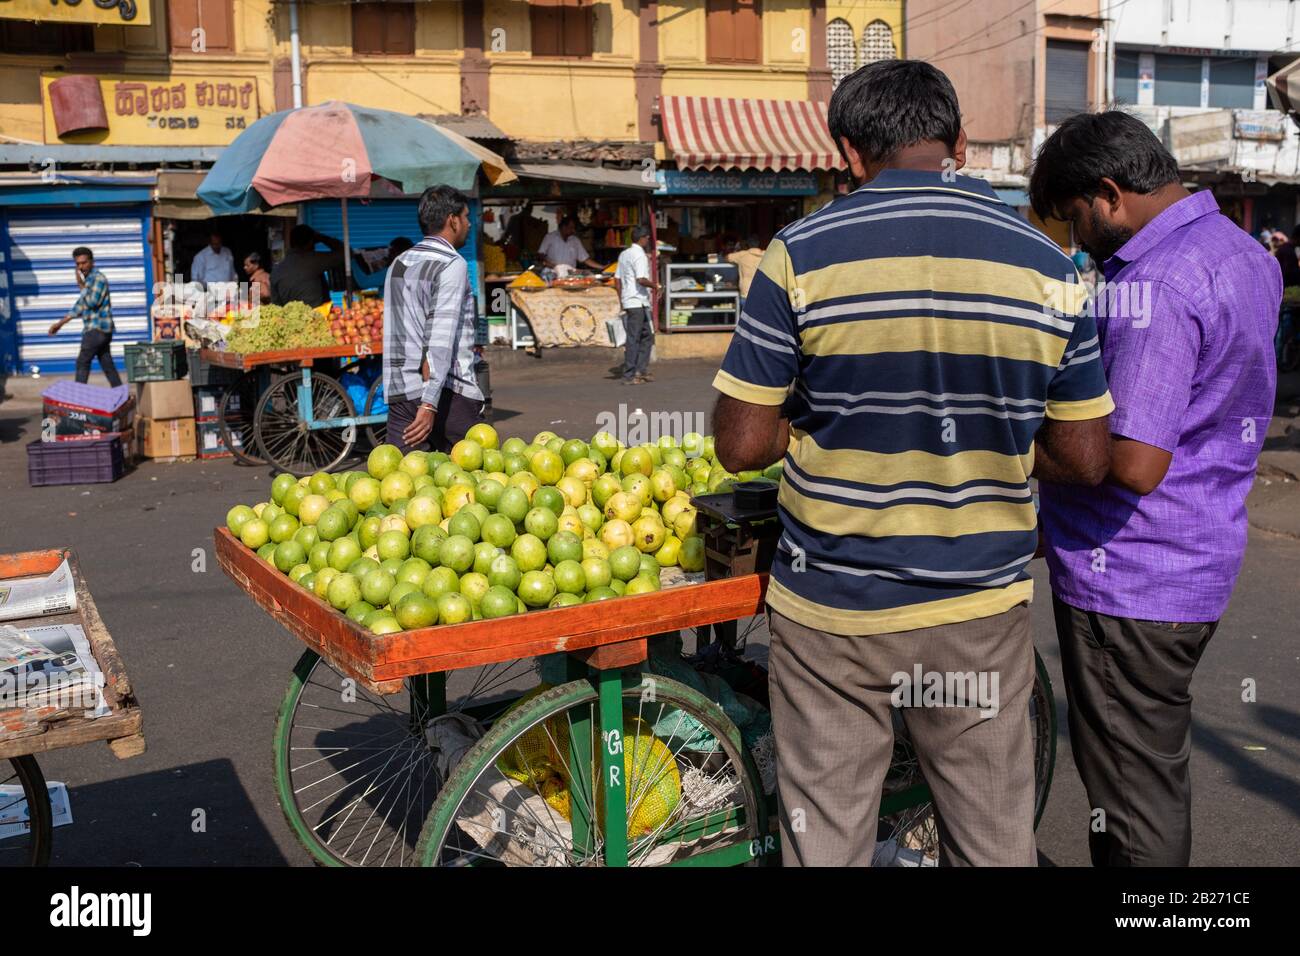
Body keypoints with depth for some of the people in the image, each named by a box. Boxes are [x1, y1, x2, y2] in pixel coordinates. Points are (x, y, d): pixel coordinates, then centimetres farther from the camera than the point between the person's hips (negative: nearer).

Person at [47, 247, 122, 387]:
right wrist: (60, 323, 22)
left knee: (82, 362, -5)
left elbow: (92, 302, -21)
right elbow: (80, 306, 23)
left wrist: (81, 285, -10)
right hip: (94, 328, 9)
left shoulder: (99, 278, -9)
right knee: (107, 365, 6)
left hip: (98, 328, -9)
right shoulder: (88, 280, 18)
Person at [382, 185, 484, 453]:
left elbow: (395, 333, 15)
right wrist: (430, 404, -22)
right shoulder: (452, 265, -9)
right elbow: (441, 338, -18)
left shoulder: (398, 264, 16)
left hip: (399, 391, 7)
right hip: (447, 392, -7)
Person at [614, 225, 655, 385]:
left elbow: (617, 278, 17)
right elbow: (641, 280, -23)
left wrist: (621, 301, 21)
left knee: (646, 336, 15)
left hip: (627, 301, 9)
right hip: (638, 302, -9)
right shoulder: (639, 255, -12)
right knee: (633, 339, -6)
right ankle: (629, 376, -3)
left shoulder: (624, 254, 15)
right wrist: (654, 285, -6)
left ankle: (640, 371, 14)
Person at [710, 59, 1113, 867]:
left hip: (831, 613, -1)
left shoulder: (802, 256, -11)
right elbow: (1088, 460, 1)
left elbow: (740, 445, -10)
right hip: (984, 610, 2)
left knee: (826, 837, 14)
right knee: (997, 839, 18)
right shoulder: (1049, 269, -3)